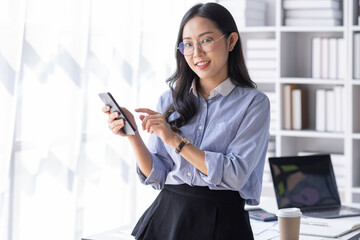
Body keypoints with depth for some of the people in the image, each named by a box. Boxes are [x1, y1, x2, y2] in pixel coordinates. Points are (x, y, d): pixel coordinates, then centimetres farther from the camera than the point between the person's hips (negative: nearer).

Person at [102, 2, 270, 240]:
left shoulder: (254, 102, -5)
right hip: (167, 216, 3)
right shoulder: (169, 100, 6)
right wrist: (134, 137, -13)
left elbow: (236, 175, -16)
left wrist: (175, 140, -18)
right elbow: (157, 177, 3)